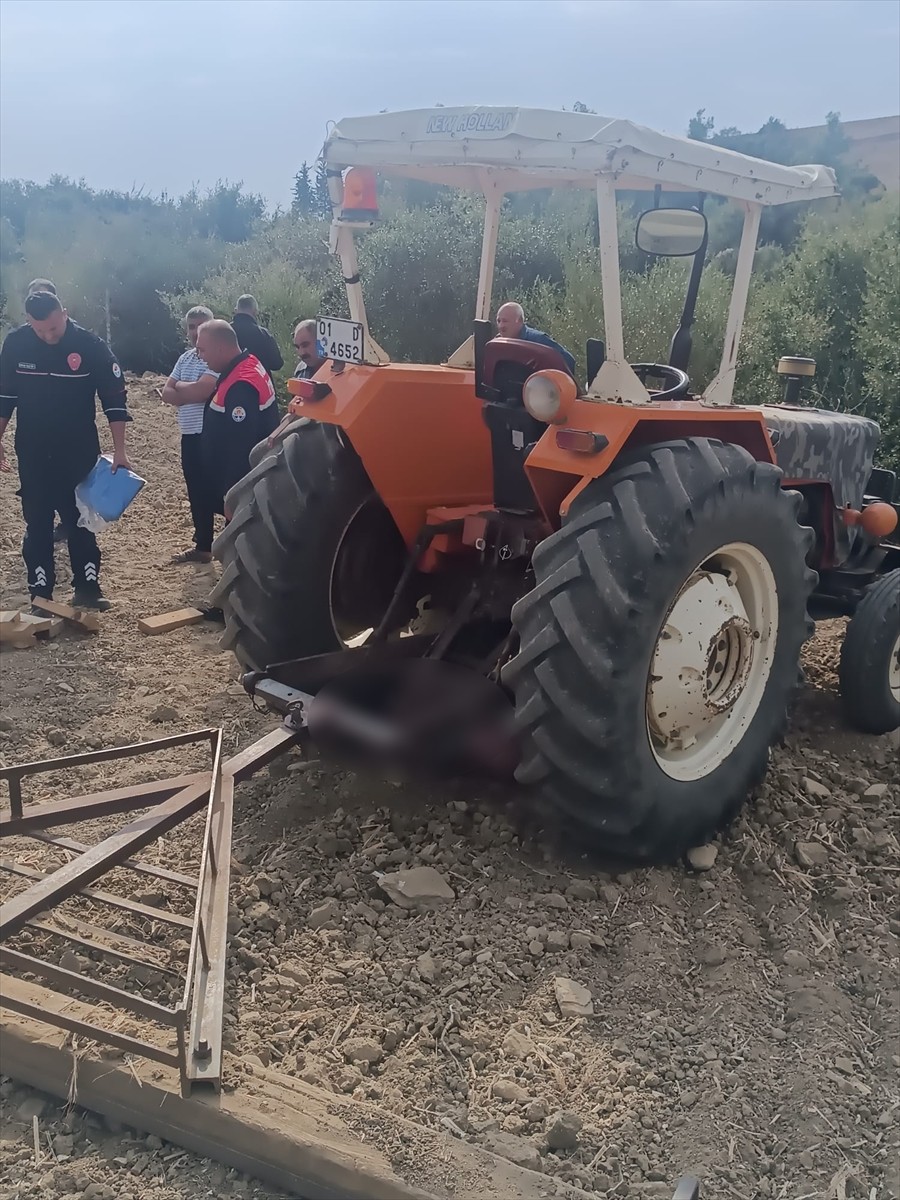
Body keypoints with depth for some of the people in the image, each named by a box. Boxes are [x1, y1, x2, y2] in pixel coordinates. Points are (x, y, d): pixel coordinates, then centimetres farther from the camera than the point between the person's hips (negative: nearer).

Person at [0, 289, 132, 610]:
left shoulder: (91, 345, -14)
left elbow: (114, 398, -10)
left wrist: (119, 449, -12)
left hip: (79, 452, -2)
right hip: (32, 453, 2)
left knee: (80, 521, 4)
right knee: (37, 523, 6)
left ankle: (88, 589, 13)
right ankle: (40, 595, 14)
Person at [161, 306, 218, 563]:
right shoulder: (185, 358, 14)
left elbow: (201, 390, -24)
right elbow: (167, 393, 8)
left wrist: (180, 387, -5)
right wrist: (190, 395, -11)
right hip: (190, 436, 8)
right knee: (197, 494, 15)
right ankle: (203, 546, 26)